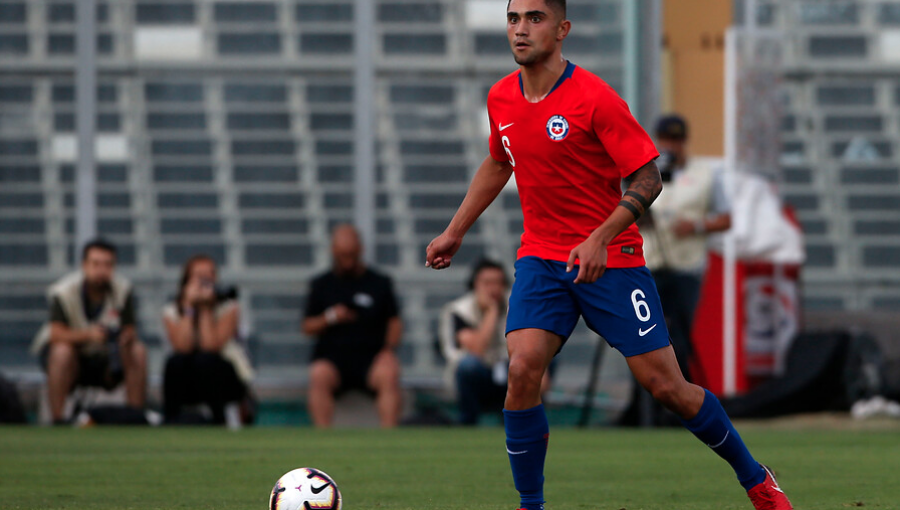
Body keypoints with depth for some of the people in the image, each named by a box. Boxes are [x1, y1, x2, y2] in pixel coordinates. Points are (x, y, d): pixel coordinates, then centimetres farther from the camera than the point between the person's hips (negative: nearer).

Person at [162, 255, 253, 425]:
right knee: (176, 361, -30)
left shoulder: (228, 307, -8)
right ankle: (171, 419, -20)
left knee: (205, 360, -33)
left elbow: (211, 346, -22)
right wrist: (189, 307, -19)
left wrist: (205, 308, -19)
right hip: (188, 384, 1)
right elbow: (183, 347, -20)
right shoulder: (172, 310, -2)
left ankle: (222, 419, -17)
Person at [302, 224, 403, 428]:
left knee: (388, 375, -34)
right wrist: (330, 318, -8)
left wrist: (389, 347, -5)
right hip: (331, 356, 0)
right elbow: (307, 327, 12)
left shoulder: (380, 283, 14)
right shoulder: (321, 285, 14)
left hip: (371, 355, 0)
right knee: (320, 376, -34)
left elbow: (395, 322, 14)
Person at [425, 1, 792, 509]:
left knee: (666, 386, -3)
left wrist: (600, 239, -25)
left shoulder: (595, 99, -16)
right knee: (523, 371, -17)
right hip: (541, 258, 4)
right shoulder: (501, 99, 2)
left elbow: (648, 179, -14)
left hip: (611, 259, -4)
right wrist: (455, 231, 24)